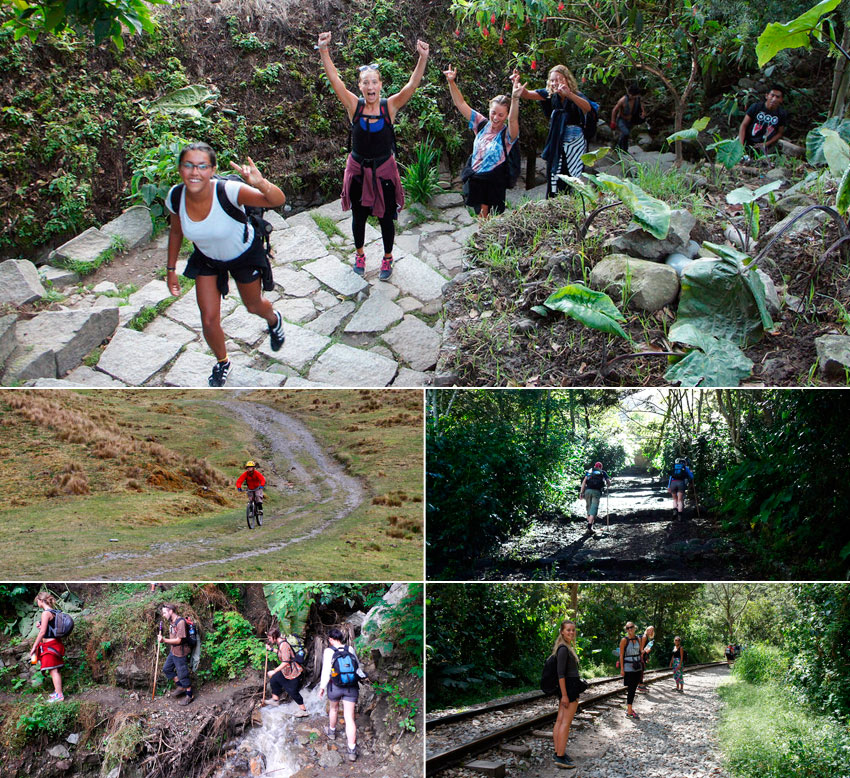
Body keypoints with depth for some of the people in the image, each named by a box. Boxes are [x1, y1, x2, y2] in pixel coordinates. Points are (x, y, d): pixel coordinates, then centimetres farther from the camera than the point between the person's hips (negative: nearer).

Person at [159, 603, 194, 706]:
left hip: (180, 653, -10)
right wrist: (162, 638, 0)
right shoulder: (171, 622, 5)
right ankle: (181, 687, 31)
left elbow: (178, 640, -25)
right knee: (166, 668, 19)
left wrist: (164, 640, -27)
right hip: (173, 651, 10)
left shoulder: (181, 622, -24)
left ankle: (189, 695, 16)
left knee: (182, 674, 0)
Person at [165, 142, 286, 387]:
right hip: (207, 258, 3)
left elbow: (278, 200, -52)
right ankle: (222, 362, 34)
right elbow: (176, 231, -3)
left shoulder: (228, 191, -40)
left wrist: (260, 184, -73)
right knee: (208, 320, 2)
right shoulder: (175, 197, -25)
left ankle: (273, 320, 60)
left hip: (244, 254, -3)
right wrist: (171, 270, 3)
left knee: (253, 306, 21)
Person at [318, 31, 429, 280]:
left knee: (386, 217, 11)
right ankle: (359, 254, 40)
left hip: (384, 169, -1)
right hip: (358, 168, 1)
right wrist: (324, 51, -30)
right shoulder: (354, 106, -9)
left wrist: (423, 58, -35)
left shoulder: (390, 106, -10)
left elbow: (412, 84, -21)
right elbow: (334, 79, -18)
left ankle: (387, 258, 33)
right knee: (358, 216, 16)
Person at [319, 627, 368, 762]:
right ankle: (352, 750, -5)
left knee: (334, 708, 29)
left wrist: (322, 687, 1)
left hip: (335, 686, -1)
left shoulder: (329, 651, -12)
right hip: (351, 687, 1)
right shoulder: (350, 649, -3)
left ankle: (332, 731, 53)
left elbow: (326, 671, -11)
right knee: (349, 717, 1)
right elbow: (358, 666, 8)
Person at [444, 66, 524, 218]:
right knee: (482, 219, 12)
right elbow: (461, 104, 0)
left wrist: (515, 98, -53)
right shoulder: (482, 124, 0)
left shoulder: (507, 134, -13)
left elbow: (513, 120, -36)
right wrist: (452, 82, -11)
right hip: (475, 180, 4)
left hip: (495, 183, -4)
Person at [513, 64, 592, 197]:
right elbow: (528, 94, -13)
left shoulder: (577, 97, -13)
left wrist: (569, 94, -53)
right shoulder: (550, 95, -2)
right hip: (556, 145, 3)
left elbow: (587, 108, -36)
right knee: (554, 183, 2)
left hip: (575, 145, -3)